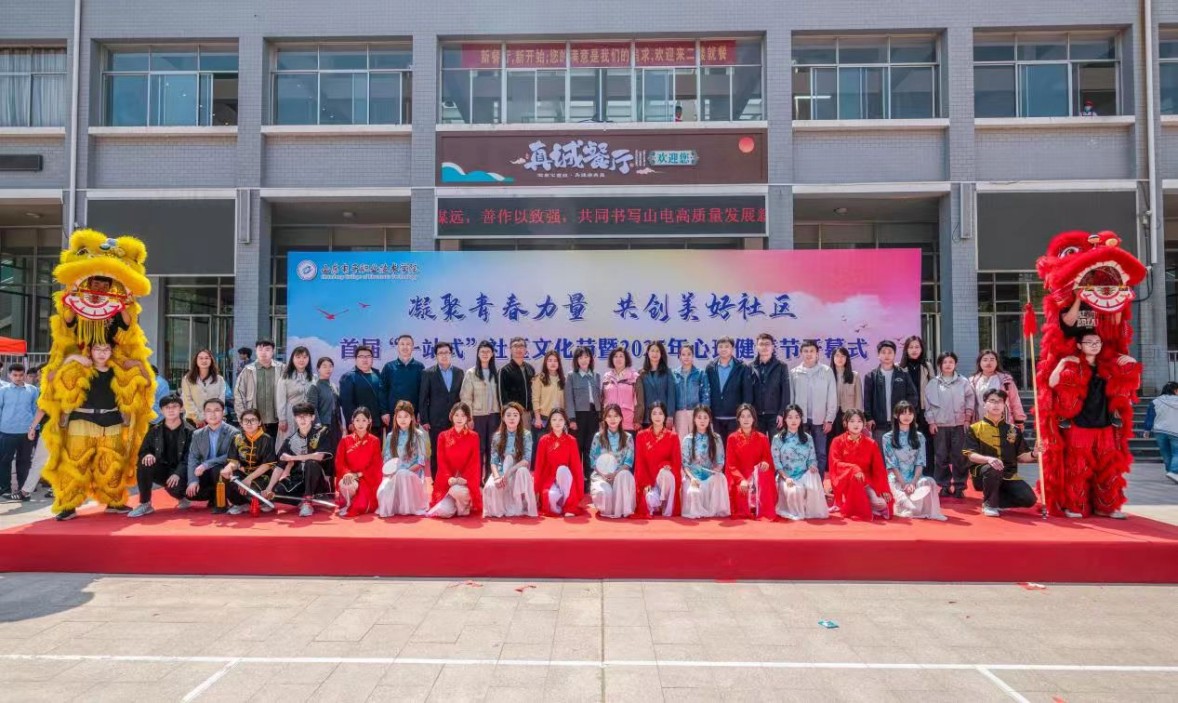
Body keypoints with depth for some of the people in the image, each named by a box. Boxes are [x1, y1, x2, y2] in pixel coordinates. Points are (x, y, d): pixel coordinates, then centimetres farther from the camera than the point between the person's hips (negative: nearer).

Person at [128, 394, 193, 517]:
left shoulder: (190, 431, -6)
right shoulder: (155, 430, 5)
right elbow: (142, 452, 8)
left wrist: (178, 474, -28)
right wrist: (147, 455, -18)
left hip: (180, 471, -4)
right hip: (162, 469, 4)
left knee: (175, 487, -36)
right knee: (144, 465, -28)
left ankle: (183, 496, 6)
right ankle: (145, 504, -14)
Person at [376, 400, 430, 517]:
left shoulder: (418, 435, -1)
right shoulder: (390, 436, 9)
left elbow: (421, 461, -5)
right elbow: (386, 459, 8)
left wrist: (407, 470, -19)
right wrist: (389, 471, -13)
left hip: (413, 473, -2)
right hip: (393, 474, 2)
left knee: (403, 475, -39)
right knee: (382, 492, -31)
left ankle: (408, 507, -20)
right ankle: (391, 507, 0)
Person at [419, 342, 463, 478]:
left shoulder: (459, 372, 8)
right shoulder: (428, 373, 0)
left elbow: (462, 395, 11)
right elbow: (423, 398, 0)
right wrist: (424, 420, -5)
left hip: (455, 419, 2)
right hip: (436, 421, -2)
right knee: (436, 454, 3)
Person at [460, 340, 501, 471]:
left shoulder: (496, 373, 7)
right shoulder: (471, 373, -2)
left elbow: (499, 394, 10)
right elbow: (466, 397, -4)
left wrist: (501, 414, 4)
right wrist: (469, 417, -9)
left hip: (493, 415, 3)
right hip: (478, 415, -3)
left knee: (492, 448, 6)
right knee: (479, 448, 1)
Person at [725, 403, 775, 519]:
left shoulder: (762, 438, 5)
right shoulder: (732, 438, 1)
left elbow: (769, 460, 6)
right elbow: (731, 465, -4)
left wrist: (766, 464, -21)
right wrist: (742, 480, -21)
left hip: (758, 476, 2)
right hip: (738, 477, -2)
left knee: (764, 482, -30)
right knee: (742, 489, -32)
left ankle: (764, 513, -19)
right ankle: (743, 513, -10)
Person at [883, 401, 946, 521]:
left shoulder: (919, 437, 11)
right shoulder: (888, 438, 3)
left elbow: (920, 463, 3)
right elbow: (891, 464, -4)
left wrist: (913, 482, -13)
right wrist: (903, 484, -16)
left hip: (914, 478, 3)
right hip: (896, 479, -2)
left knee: (929, 483, -31)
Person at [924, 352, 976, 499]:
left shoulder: (963, 382, 2)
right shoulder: (933, 384, 3)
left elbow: (970, 401, 3)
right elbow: (928, 403, 2)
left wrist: (967, 419, -1)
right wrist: (931, 422, -2)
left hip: (959, 425, 0)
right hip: (940, 425, 1)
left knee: (959, 457, 0)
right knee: (941, 457, 4)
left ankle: (959, 487, 8)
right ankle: (945, 486, 13)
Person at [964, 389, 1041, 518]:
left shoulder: (1014, 430, 11)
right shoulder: (975, 428, 0)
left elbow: (1020, 456, 8)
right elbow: (971, 455, -11)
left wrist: (1033, 454, -14)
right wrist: (988, 459, -30)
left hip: (1008, 475, 3)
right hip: (983, 473, -3)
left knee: (1029, 499, -18)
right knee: (992, 469, -38)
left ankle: (997, 501, 9)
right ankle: (989, 504, -13)